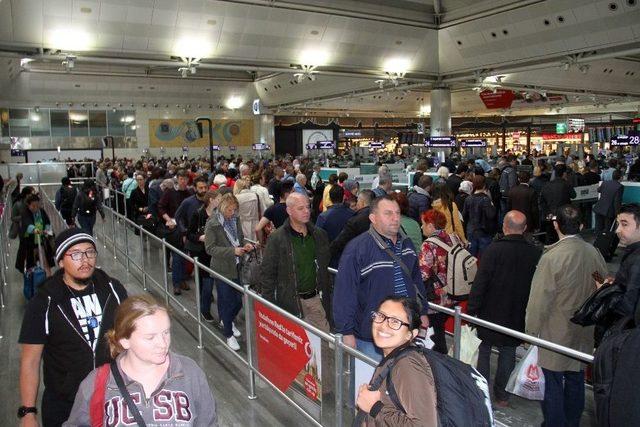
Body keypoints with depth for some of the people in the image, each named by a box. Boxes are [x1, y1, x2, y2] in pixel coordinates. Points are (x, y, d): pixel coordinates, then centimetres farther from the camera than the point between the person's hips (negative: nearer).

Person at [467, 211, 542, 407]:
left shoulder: (493, 249, -18)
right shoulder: (536, 253, -8)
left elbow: (480, 283, -18)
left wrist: (471, 309, -10)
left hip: (490, 312, -3)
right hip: (517, 316, 3)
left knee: (483, 351, 11)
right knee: (508, 354, 16)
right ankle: (502, 396, 26)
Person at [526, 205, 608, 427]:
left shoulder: (551, 257, -23)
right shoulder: (594, 253, -6)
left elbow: (539, 300, -18)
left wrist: (531, 331, -5)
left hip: (556, 333, -6)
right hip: (583, 333, 6)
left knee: (553, 384, 7)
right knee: (576, 380, 20)